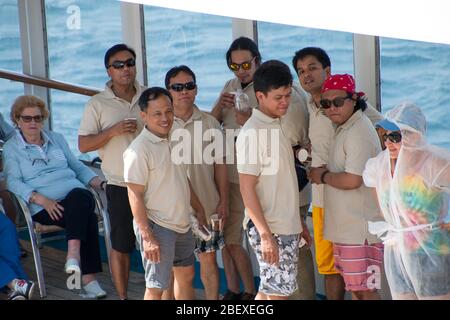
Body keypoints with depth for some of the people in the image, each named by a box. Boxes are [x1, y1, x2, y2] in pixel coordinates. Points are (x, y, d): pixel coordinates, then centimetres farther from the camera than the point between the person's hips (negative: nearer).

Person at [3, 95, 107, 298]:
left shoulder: (57, 139, 26)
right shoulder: (11, 148, 13)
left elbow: (78, 166, 26)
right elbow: (13, 182, 0)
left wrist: (100, 183, 7)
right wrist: (42, 200, -16)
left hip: (76, 195, 4)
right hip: (44, 208, -4)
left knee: (80, 196, -36)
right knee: (87, 217, -33)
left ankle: (73, 255, -44)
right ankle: (88, 277, -36)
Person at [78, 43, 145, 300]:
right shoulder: (98, 104, -3)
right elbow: (83, 145, -6)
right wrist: (113, 131, -19)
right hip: (120, 186, -2)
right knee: (121, 247, 5)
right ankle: (123, 297, 17)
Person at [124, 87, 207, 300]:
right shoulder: (139, 149, -19)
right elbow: (135, 196, -20)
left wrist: (199, 209, 19)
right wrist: (147, 236, -23)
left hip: (182, 224, 8)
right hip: (157, 227, -8)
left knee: (186, 275, 19)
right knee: (156, 287, -1)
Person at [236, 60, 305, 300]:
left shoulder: (276, 126, 12)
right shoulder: (252, 133, -15)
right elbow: (247, 188, -18)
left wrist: (299, 223, 17)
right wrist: (265, 234, -21)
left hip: (287, 226, 8)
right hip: (268, 228, -8)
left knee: (268, 291, 14)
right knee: (278, 292, -3)